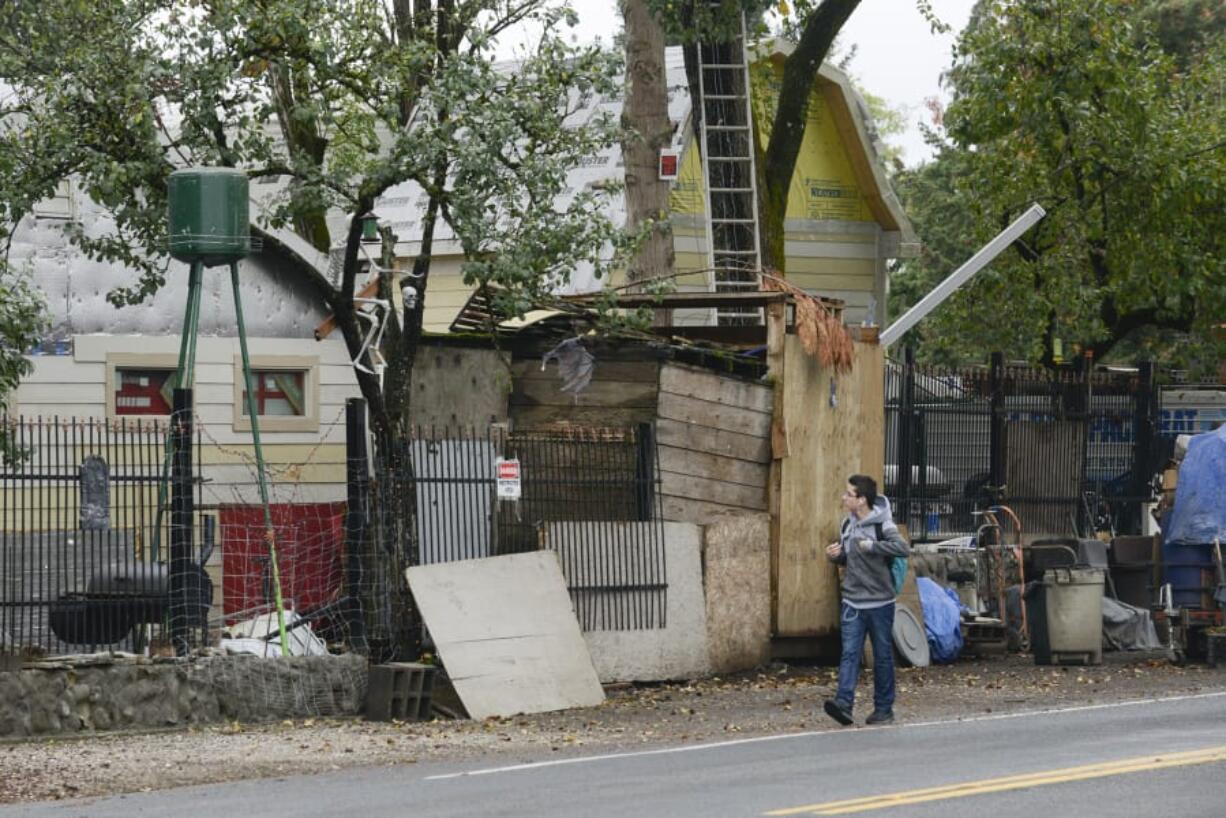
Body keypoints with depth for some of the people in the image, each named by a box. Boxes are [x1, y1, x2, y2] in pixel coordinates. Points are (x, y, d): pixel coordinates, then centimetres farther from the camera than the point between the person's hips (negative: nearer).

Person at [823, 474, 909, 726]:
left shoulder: (882, 525, -11)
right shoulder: (847, 526, 9)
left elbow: (902, 548, -28)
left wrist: (871, 546, -28)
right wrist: (834, 556, 1)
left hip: (879, 602, -5)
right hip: (852, 602, 5)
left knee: (883, 656, 6)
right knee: (849, 653, -8)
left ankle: (883, 708, 14)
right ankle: (844, 703, -18)